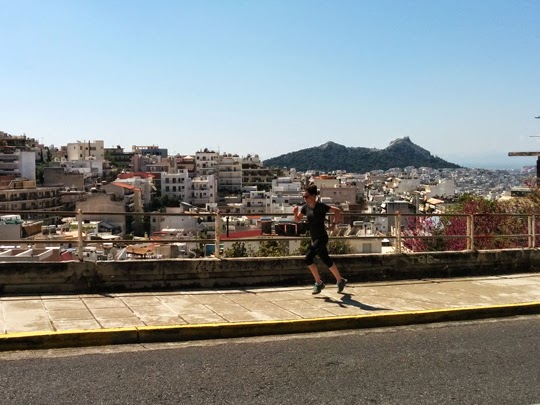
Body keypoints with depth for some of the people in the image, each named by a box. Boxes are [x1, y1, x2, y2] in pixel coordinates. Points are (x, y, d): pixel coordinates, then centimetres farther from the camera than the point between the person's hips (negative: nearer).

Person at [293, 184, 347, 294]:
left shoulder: (321, 206, -14)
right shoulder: (305, 207, 2)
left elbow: (337, 210, -5)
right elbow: (297, 220, 6)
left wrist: (335, 220, -7)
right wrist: (295, 213, -12)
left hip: (322, 238, -7)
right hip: (314, 238, 7)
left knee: (308, 258, -17)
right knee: (327, 261, 14)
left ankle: (319, 283, -5)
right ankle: (340, 280, 28)